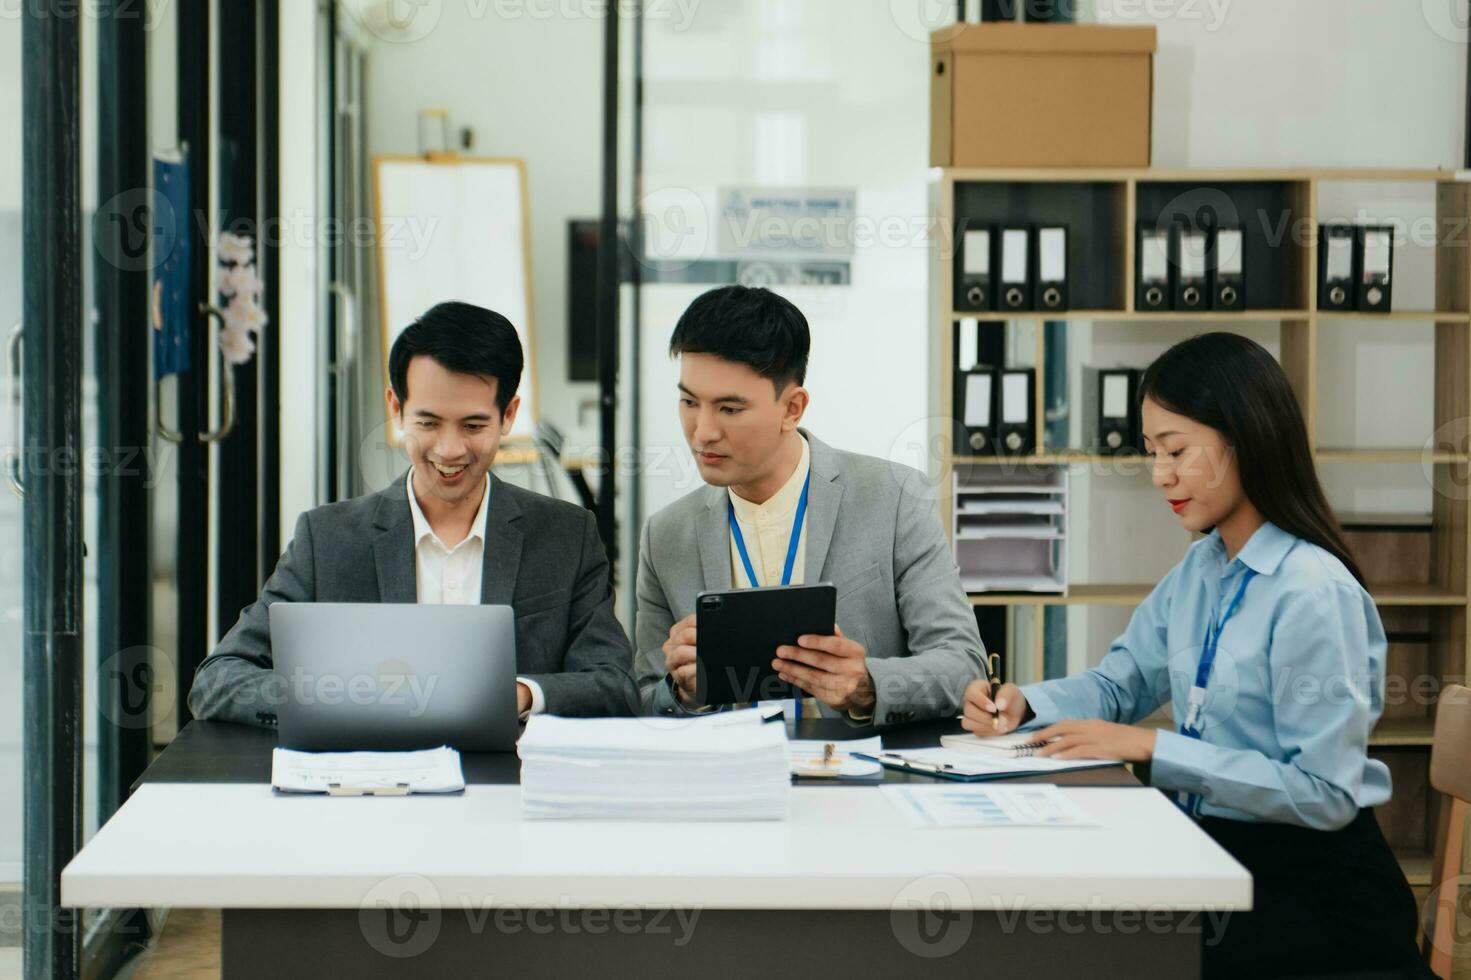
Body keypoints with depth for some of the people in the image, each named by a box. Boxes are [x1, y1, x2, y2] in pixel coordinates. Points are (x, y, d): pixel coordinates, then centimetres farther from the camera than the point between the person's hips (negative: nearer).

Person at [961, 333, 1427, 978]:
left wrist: (1152, 748, -21)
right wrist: (1024, 705, -4)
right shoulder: (1199, 571, 9)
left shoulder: (1315, 595, -18)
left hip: (1315, 894, -7)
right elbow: (1120, 684, 17)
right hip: (1214, 863, 7)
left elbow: (1325, 792, -21)